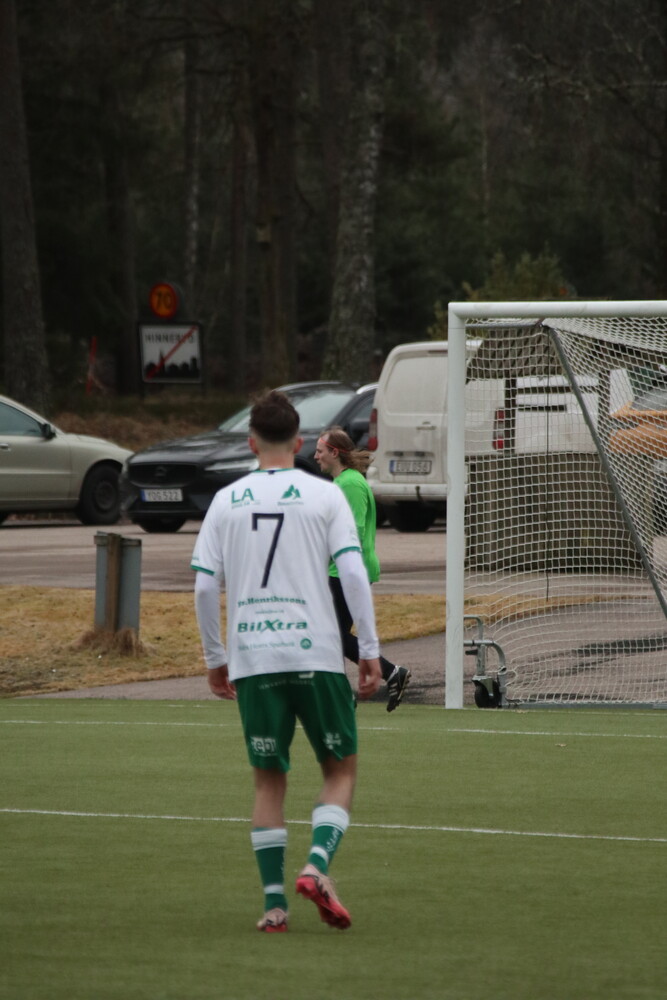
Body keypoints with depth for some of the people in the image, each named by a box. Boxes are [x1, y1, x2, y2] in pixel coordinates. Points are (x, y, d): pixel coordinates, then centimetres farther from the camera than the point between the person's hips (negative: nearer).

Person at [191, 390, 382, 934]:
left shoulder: (227, 501, 7)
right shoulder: (324, 495, 1)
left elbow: (204, 586, 4)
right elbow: (354, 573, -7)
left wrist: (216, 659, 14)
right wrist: (370, 651, -3)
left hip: (251, 659, 2)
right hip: (316, 653, -2)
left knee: (268, 780, 10)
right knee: (341, 768, 10)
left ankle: (275, 901, 5)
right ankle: (317, 864, -13)